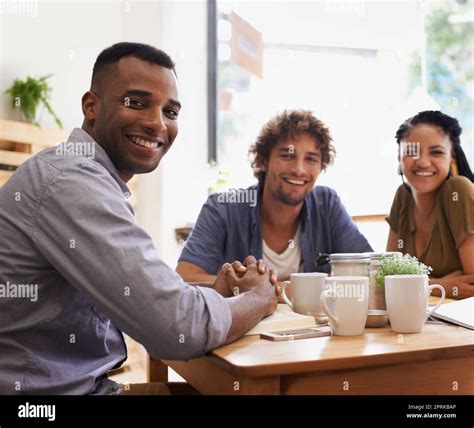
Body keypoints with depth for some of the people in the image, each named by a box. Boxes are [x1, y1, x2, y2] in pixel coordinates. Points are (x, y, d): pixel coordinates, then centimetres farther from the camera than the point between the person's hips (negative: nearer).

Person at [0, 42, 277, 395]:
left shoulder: (91, 180, 10)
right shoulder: (72, 182, -22)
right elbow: (180, 328, -25)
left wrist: (217, 290, -3)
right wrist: (260, 297, -8)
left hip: (85, 381, 8)